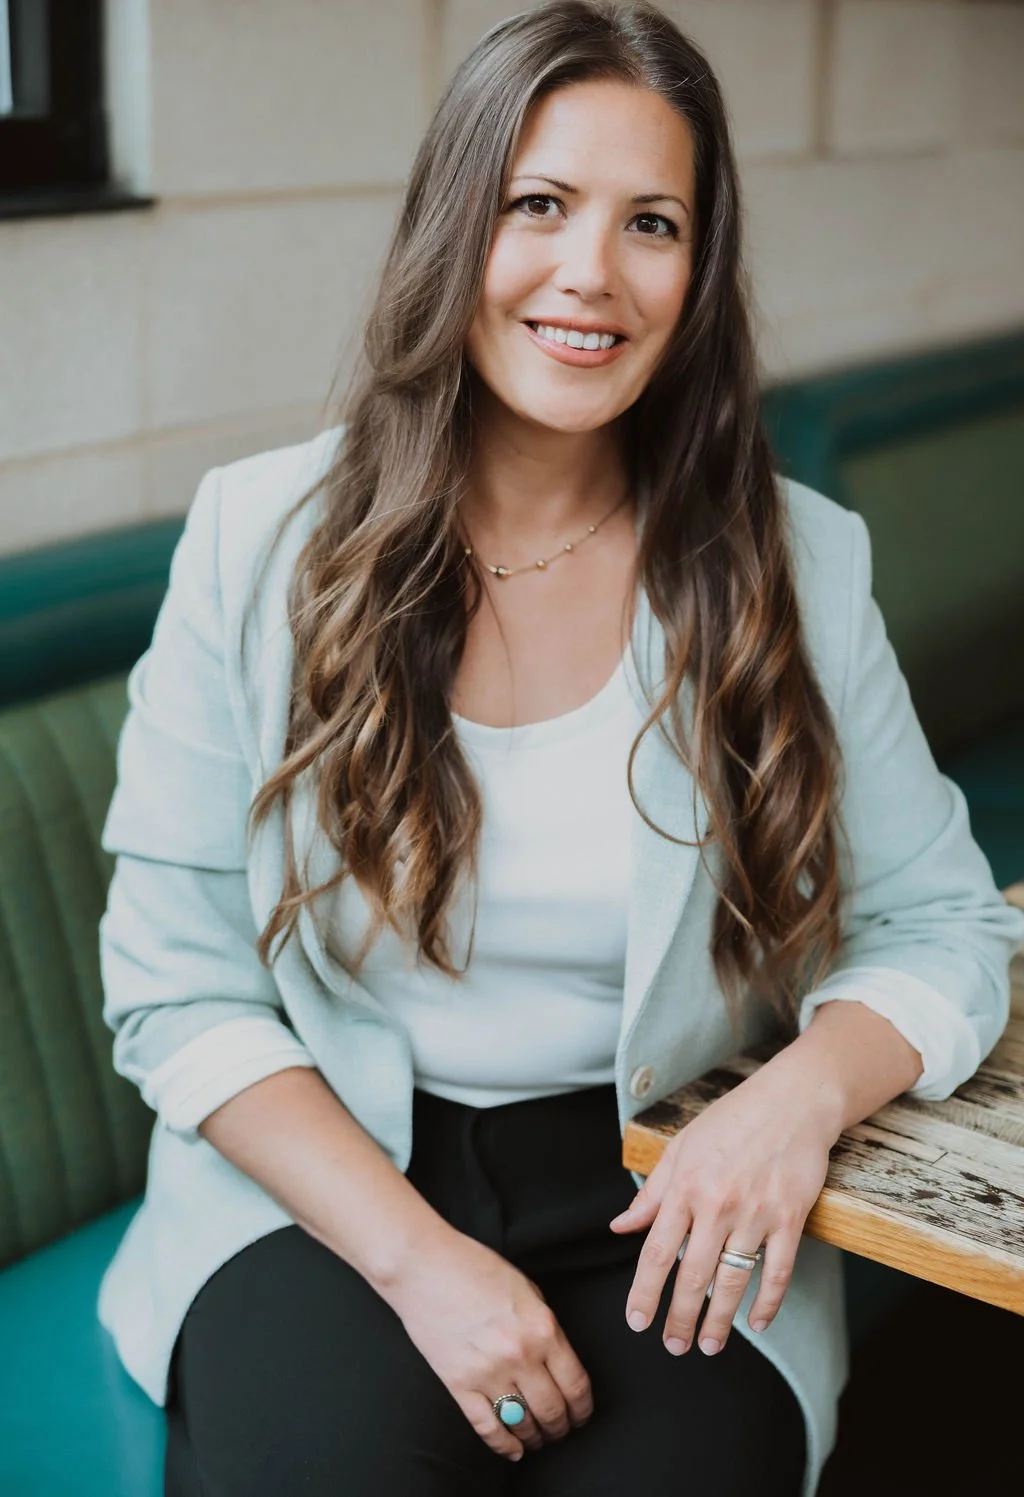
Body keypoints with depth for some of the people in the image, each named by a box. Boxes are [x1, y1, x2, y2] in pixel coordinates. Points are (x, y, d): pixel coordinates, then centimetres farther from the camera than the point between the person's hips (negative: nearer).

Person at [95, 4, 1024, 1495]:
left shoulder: (798, 562, -1)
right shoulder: (261, 538, -5)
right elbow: (176, 989, -5)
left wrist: (804, 1090, -16)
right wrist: (419, 1256, -16)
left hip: (665, 1199, 1)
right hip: (327, 1188, 0)